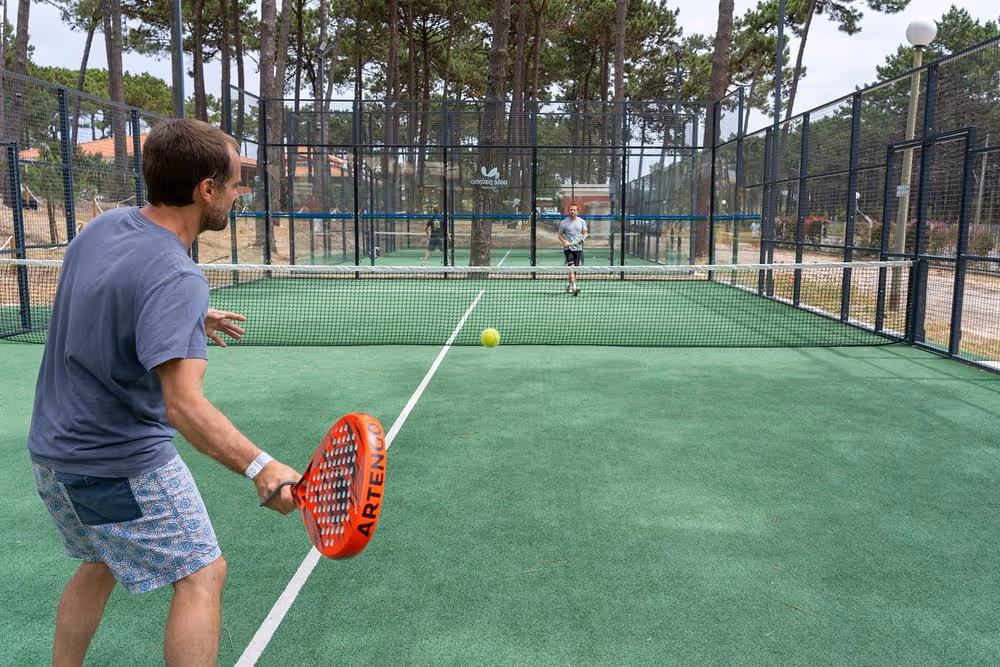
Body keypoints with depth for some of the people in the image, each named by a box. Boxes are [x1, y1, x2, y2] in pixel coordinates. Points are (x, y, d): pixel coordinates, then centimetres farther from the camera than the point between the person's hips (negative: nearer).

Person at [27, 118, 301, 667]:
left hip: (55, 448, 9)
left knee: (101, 565, 27)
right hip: (122, 466, -9)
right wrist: (258, 466, -46)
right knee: (202, 575, 2)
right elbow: (184, 406, -37)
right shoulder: (176, 279, -28)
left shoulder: (104, 225, -1)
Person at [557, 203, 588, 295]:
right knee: (571, 266, -18)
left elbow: (585, 233, 12)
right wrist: (564, 241, -13)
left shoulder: (582, 221, 7)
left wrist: (583, 238, -11)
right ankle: (573, 287, -27)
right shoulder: (563, 222, 0)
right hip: (568, 248, -3)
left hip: (578, 248, 3)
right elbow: (560, 235, 6)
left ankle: (570, 287, 23)